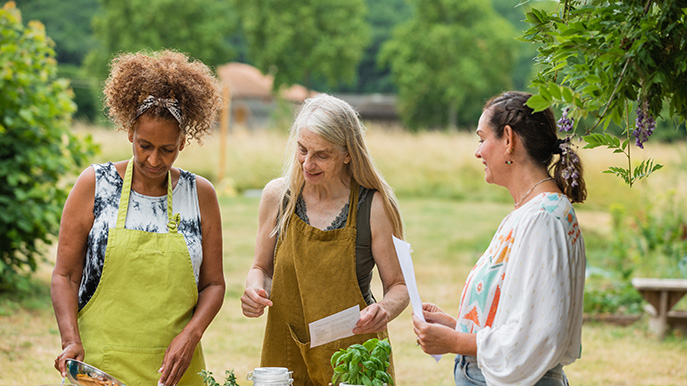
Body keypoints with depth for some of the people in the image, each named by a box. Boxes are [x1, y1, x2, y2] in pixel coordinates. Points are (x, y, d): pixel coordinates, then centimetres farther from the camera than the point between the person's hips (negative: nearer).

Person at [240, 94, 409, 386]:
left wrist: (385, 309, -26)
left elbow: (399, 285, -4)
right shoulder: (277, 195, -3)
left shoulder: (375, 206, -12)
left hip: (353, 354, -2)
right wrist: (255, 289, -12)